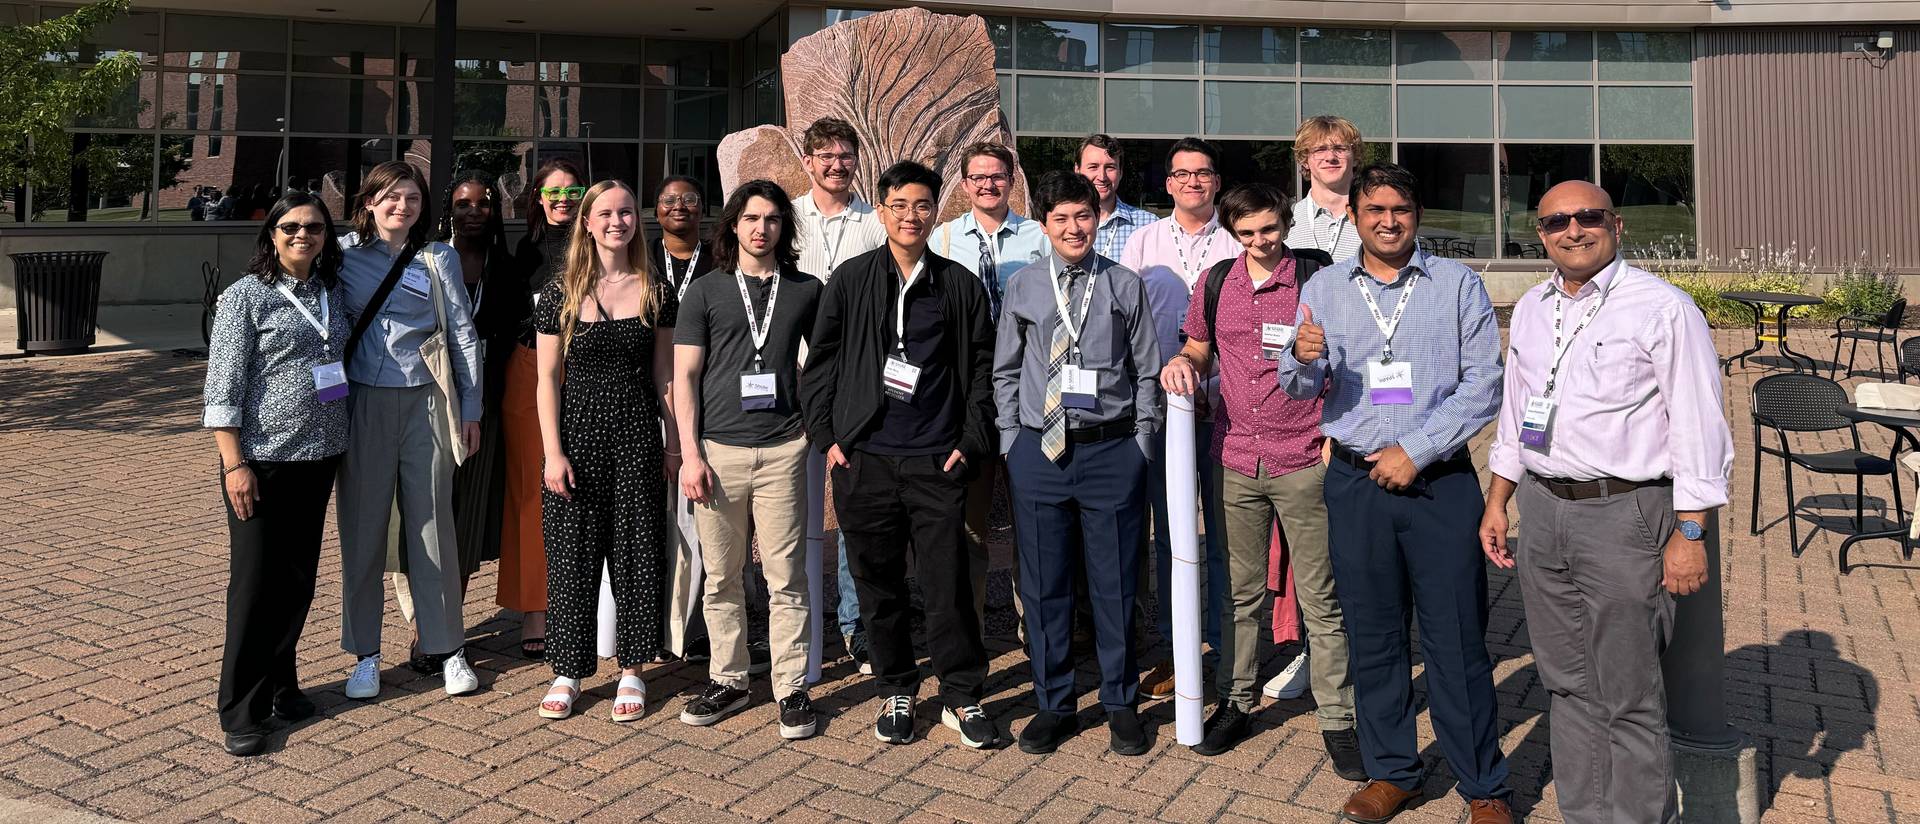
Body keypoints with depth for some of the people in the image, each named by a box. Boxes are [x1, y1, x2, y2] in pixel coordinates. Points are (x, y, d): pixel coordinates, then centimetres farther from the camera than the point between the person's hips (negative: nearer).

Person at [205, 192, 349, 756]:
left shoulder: (334, 295, 9)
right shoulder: (247, 295, -6)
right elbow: (222, 387, -9)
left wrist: (345, 444, 11)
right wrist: (235, 464, -14)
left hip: (319, 457, 5)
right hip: (262, 458, -5)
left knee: (299, 578, 12)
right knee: (255, 581, 0)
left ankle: (280, 683, 27)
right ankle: (242, 711, 10)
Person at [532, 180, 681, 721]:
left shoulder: (656, 292, 5)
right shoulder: (561, 292, 0)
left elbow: (663, 375, 9)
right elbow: (548, 378, 0)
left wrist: (674, 443, 5)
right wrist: (553, 452, -7)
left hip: (638, 433, 1)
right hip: (578, 432, -1)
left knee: (636, 550, 5)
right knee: (572, 552, 4)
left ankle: (631, 670, 18)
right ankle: (568, 671, 18)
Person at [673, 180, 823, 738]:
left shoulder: (806, 291, 10)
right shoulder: (706, 292, 8)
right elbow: (684, 376, 5)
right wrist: (690, 454, -3)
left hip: (783, 450, 0)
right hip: (719, 449, 1)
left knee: (786, 577, 0)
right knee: (722, 577, 8)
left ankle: (792, 688, 9)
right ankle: (728, 680, 20)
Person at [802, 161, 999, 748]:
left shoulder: (961, 286, 6)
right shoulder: (850, 280, 6)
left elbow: (981, 368, 9)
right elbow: (820, 362, 9)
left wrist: (970, 442, 1)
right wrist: (826, 435, 1)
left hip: (937, 459, -1)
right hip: (864, 457, 1)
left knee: (949, 583, -1)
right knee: (878, 582, 9)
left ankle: (962, 698, 14)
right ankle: (896, 692, 24)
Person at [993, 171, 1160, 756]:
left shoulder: (1125, 285, 3)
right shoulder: (1023, 286, 6)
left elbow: (1147, 371, 5)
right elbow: (1005, 370, 11)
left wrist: (1140, 443, 0)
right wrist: (1011, 441, 5)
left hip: (1111, 449, -1)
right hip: (1038, 449, 2)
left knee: (1115, 583, 7)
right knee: (1043, 585, 9)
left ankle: (1121, 704, 23)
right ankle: (1054, 705, 24)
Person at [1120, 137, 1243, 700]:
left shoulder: (1236, 243, 6)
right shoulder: (1144, 241, 10)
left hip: (1224, 403, -1)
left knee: (1224, 525, 1)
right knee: (1167, 527, 7)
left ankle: (1226, 650, 11)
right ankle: (1172, 650, 16)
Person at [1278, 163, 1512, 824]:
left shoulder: (1458, 285, 3)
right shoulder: (1323, 289, 8)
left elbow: (1482, 384, -4)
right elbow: (1298, 390, 6)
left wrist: (1416, 451, -12)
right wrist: (1305, 359, -17)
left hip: (1441, 481, -2)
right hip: (1355, 482, 2)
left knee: (1456, 638, 1)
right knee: (1372, 636, 10)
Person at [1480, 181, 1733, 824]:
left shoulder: (1662, 308, -8)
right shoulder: (1531, 310, 12)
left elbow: (1698, 428, -11)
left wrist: (1690, 534, -14)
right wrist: (1497, 503, 17)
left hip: (1625, 514, -6)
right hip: (1541, 511, 6)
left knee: (1628, 696, -1)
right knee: (1567, 685, 14)